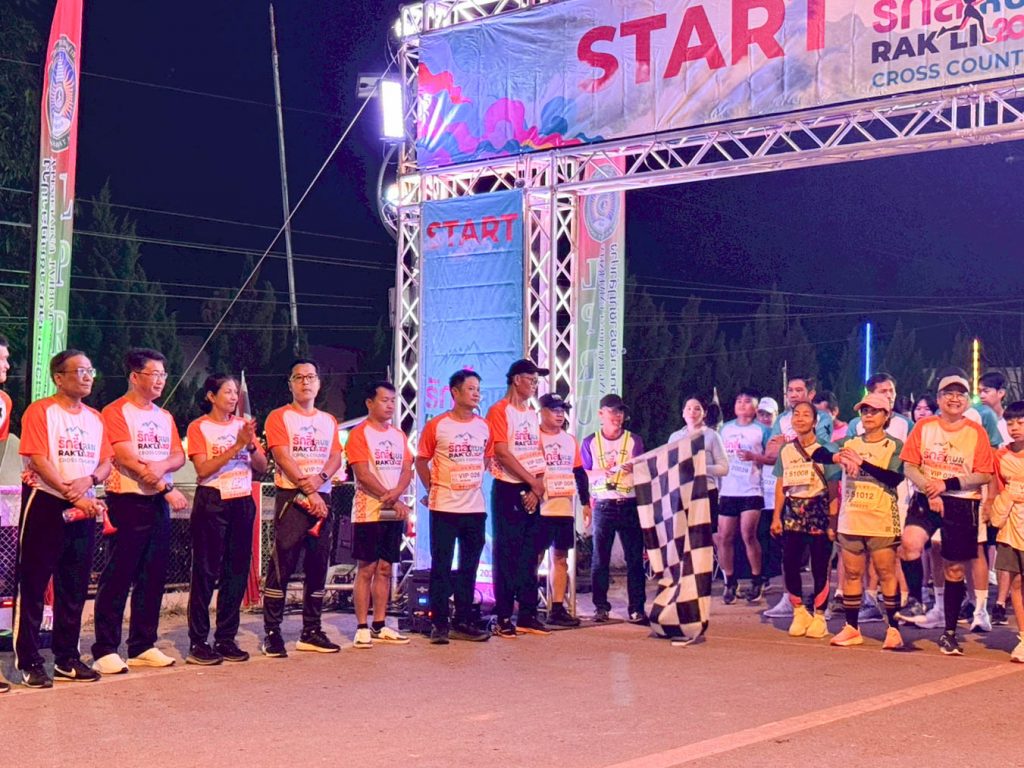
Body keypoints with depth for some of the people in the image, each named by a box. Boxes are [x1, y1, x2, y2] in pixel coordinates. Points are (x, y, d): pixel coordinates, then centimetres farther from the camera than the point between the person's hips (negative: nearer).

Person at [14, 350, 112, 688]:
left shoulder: (95, 418, 13)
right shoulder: (40, 411, -7)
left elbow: (106, 463, 11)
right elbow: (38, 460, -15)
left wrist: (89, 480, -12)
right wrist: (73, 495, -19)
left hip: (84, 509, 6)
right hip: (45, 505, -6)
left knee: (74, 587, 10)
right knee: (33, 586, -2)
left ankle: (66, 658, 19)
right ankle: (28, 662, 2)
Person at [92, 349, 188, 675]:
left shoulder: (164, 416, 17)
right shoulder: (116, 412, -6)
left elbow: (178, 456, 8)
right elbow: (127, 458, -15)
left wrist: (161, 466, -15)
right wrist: (167, 487, -14)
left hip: (158, 503, 7)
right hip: (128, 501, -7)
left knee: (153, 577, 9)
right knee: (117, 577, -6)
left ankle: (143, 646, 17)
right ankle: (105, 650, -3)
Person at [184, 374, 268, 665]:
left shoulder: (243, 425, 13)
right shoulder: (199, 427, -1)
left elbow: (262, 466, 8)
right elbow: (203, 469, -13)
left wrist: (251, 445, -11)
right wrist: (237, 445, -18)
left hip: (242, 502, 5)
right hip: (212, 502, -5)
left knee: (237, 570, 4)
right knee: (206, 572, -4)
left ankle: (226, 639, 11)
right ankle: (198, 643, -1)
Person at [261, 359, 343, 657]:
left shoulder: (328, 421, 18)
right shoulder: (279, 417, 1)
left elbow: (335, 458, 8)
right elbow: (283, 458, -9)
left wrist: (319, 479, -13)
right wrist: (308, 492, -15)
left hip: (322, 498, 5)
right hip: (291, 497, -5)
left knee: (318, 566, 6)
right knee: (282, 566, -9)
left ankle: (311, 632, 12)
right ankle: (272, 633, -7)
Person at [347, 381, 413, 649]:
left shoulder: (399, 435, 14)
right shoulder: (359, 434, -5)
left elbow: (407, 470, 7)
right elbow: (363, 475, -13)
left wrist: (396, 493, -13)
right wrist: (392, 501, -14)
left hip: (394, 513, 6)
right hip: (368, 512, -6)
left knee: (385, 568, 8)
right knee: (366, 569, -4)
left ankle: (379, 627, 13)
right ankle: (362, 628, 0)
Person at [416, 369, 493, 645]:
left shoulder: (483, 427, 6)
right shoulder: (436, 425, -6)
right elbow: (421, 460, 1)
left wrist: (476, 481, 10)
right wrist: (432, 489, -2)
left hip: (475, 507, 5)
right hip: (444, 508, -5)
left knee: (469, 567, 10)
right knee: (441, 567, -1)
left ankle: (463, 623, 18)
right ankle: (440, 624, 5)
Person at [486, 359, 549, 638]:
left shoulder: (532, 414, 15)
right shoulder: (499, 411, -7)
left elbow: (537, 454, 12)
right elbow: (502, 453, -16)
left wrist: (538, 487, -3)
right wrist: (532, 481, -14)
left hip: (532, 493, 7)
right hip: (508, 490, -7)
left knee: (529, 554, 8)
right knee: (507, 554, -4)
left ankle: (528, 615, 14)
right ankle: (504, 618, 0)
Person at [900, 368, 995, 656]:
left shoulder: (976, 432, 0)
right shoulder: (924, 426, 4)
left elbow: (984, 476, -4)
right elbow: (909, 465, 1)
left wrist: (948, 483, -15)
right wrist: (928, 489, -16)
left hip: (962, 503, 0)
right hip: (927, 499, 0)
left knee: (955, 568, 6)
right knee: (911, 544, -28)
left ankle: (950, 632, 18)